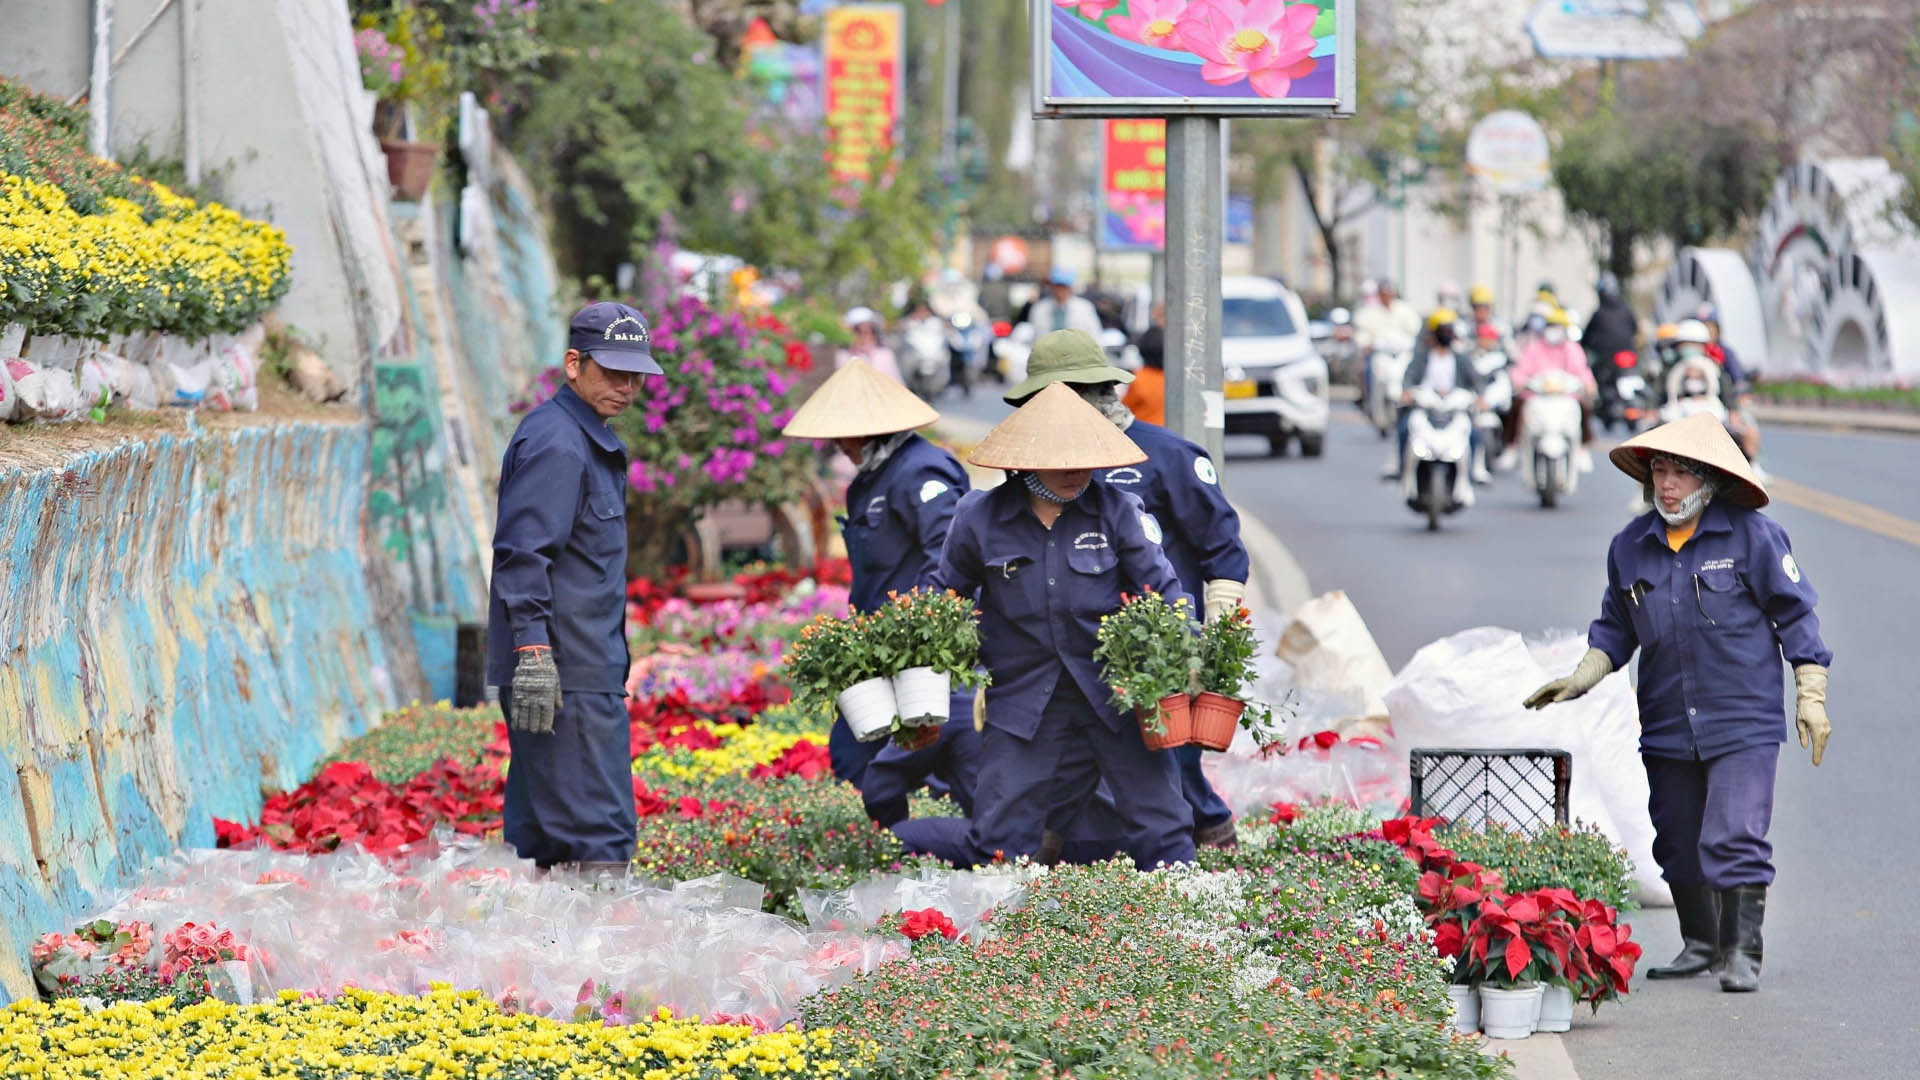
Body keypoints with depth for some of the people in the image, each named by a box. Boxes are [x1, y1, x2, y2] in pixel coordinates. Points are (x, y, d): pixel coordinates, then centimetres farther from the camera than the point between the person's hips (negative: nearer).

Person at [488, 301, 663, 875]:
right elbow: (522, 554, -20)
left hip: (584, 665, 10)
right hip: (566, 675, -10)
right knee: (599, 831, -12)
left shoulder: (588, 439, 19)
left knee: (540, 834, 11)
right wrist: (533, 651, -27)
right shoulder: (556, 443, -13)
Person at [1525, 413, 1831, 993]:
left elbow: (1794, 613, 0)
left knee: (1735, 837, -14)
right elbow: (1616, 629, 17)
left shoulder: (1752, 536, -6)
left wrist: (1810, 695, -2)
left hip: (1742, 725, -5)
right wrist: (1580, 680, 4)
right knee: (1678, 843, 11)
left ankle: (1741, 952, -6)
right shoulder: (1631, 546, 5)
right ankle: (1699, 943, 28)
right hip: (1666, 725, 5)